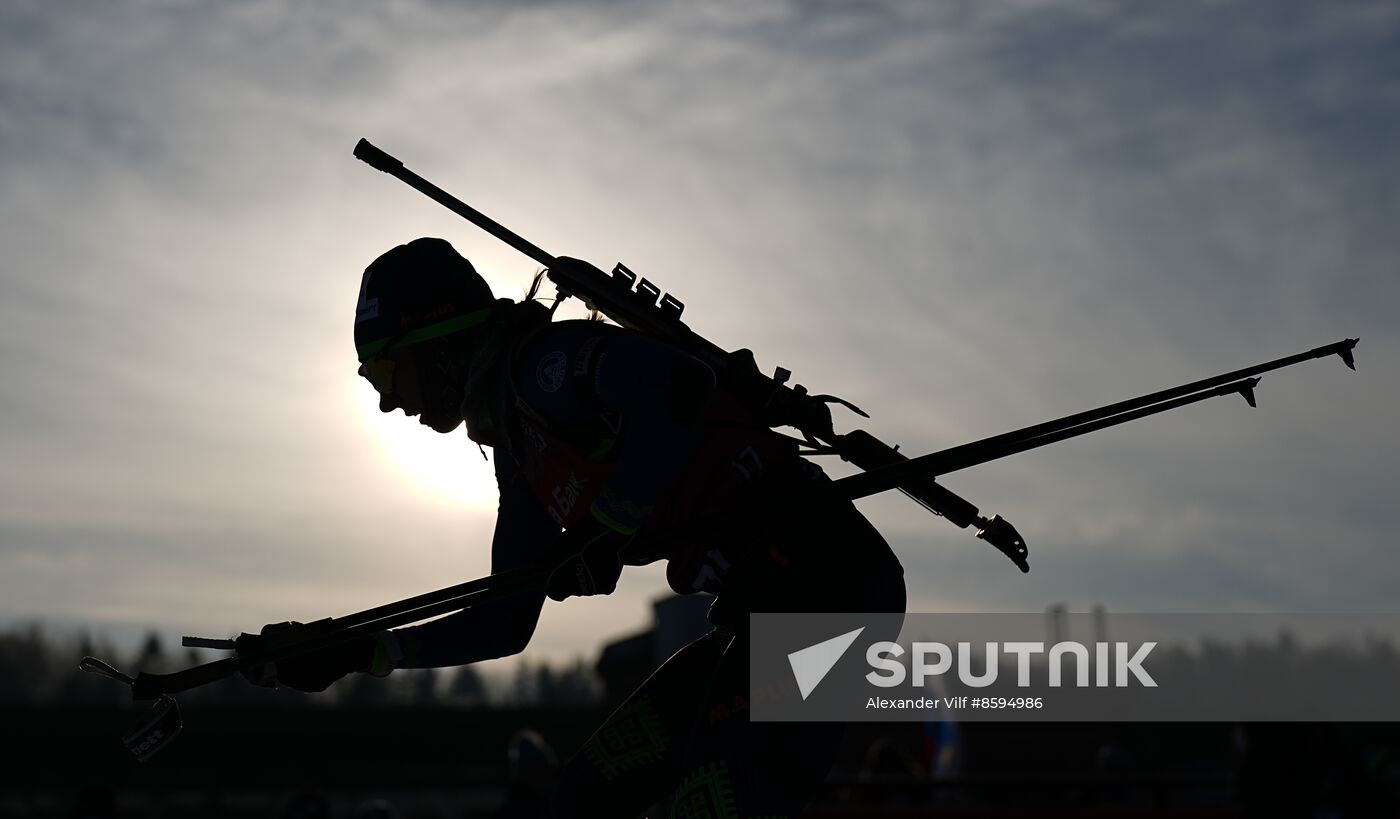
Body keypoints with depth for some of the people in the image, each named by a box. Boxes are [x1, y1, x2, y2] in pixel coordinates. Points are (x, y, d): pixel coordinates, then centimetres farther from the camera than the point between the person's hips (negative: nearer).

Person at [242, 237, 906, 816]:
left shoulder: (542, 362, -6)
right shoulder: (520, 454, 22)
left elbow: (676, 387, -28)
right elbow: (506, 625, 29)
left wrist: (608, 531, -17)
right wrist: (358, 654, 26)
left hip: (814, 572, -10)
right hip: (767, 603, 10)